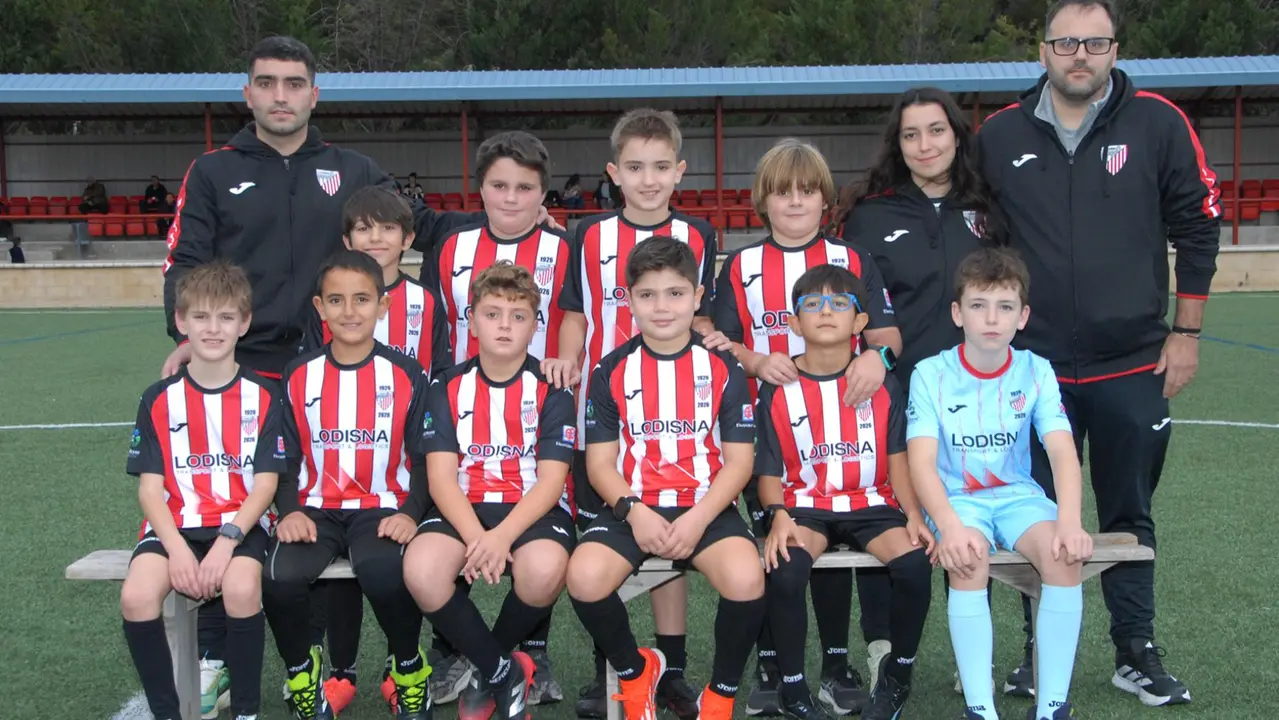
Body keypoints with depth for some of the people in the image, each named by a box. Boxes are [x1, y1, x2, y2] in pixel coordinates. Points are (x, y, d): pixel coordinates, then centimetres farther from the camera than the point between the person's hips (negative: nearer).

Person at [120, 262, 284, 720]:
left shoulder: (262, 397, 2)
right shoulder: (159, 400, 6)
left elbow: (264, 484, -2)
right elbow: (149, 487, 2)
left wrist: (227, 541, -17)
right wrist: (177, 548, -14)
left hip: (241, 525, -2)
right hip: (174, 526, 2)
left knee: (241, 590, -33)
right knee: (136, 597, -27)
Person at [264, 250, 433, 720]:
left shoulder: (406, 376, 2)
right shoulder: (298, 377, 7)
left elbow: (424, 458, 3)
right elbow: (284, 460, 9)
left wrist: (410, 513, -14)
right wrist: (290, 512, -10)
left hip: (382, 508, -2)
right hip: (316, 509, 2)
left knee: (384, 572, -34)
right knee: (279, 578, -29)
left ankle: (409, 669, -2)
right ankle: (300, 670, 5)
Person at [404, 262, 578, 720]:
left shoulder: (552, 389, 1)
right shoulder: (448, 388, 6)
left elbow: (550, 480, -7)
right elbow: (442, 478, -2)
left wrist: (503, 536, -24)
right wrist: (475, 537, -21)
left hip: (533, 510, -1)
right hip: (464, 511, 2)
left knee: (544, 571, -36)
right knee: (421, 569, -31)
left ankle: (485, 663, -1)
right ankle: (503, 672, -7)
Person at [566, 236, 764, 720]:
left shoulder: (722, 368, 4)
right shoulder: (612, 371, 6)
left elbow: (739, 460, 0)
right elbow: (600, 462, 4)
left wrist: (698, 518, -15)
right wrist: (633, 511, -15)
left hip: (707, 506, -1)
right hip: (632, 507, 1)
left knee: (746, 579, -31)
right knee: (584, 577, -29)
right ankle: (634, 670, 5)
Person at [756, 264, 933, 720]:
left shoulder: (881, 385, 5)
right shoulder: (778, 390, 1)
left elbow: (896, 459, 6)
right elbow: (770, 470, 0)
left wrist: (914, 515, -8)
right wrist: (779, 517, -18)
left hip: (871, 502, 1)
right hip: (805, 505, -1)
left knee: (914, 563, -27)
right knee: (784, 572, -32)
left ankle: (898, 672, 2)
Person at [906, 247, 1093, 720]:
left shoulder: (1036, 373, -2)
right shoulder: (931, 375, -7)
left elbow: (1063, 453, -13)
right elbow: (922, 462, -16)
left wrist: (1070, 521, -31)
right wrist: (950, 526, -34)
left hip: (1018, 495, 2)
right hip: (955, 499, -2)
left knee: (1065, 555, -27)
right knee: (969, 561, -33)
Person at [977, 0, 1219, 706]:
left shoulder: (1158, 124, -2)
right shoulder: (999, 136, 1)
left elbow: (1197, 226, 2)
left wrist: (1185, 333, 0)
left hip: (1133, 365, -1)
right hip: (1034, 367, 1)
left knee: (1129, 516, 11)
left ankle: (1136, 653, 25)